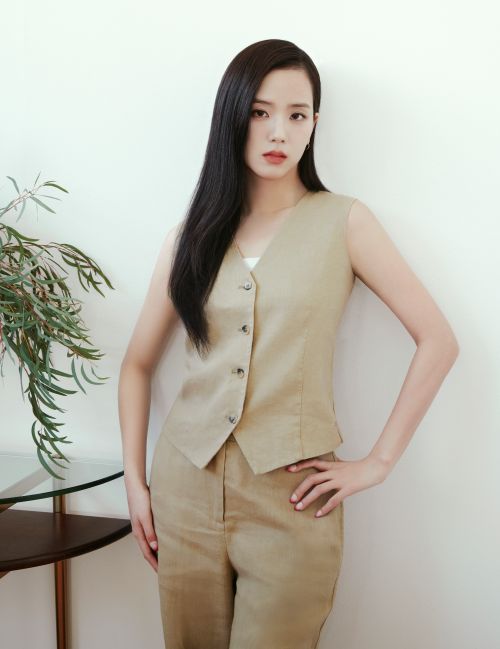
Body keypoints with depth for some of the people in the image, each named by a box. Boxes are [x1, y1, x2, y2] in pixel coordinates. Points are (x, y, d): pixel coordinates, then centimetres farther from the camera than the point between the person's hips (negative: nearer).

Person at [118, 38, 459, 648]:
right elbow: (138, 362, 11)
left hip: (292, 498, -3)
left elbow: (437, 341, -5)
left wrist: (377, 461, -6)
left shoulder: (342, 221, -3)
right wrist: (134, 481, 5)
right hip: (184, 488, 3)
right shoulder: (192, 233, 5)